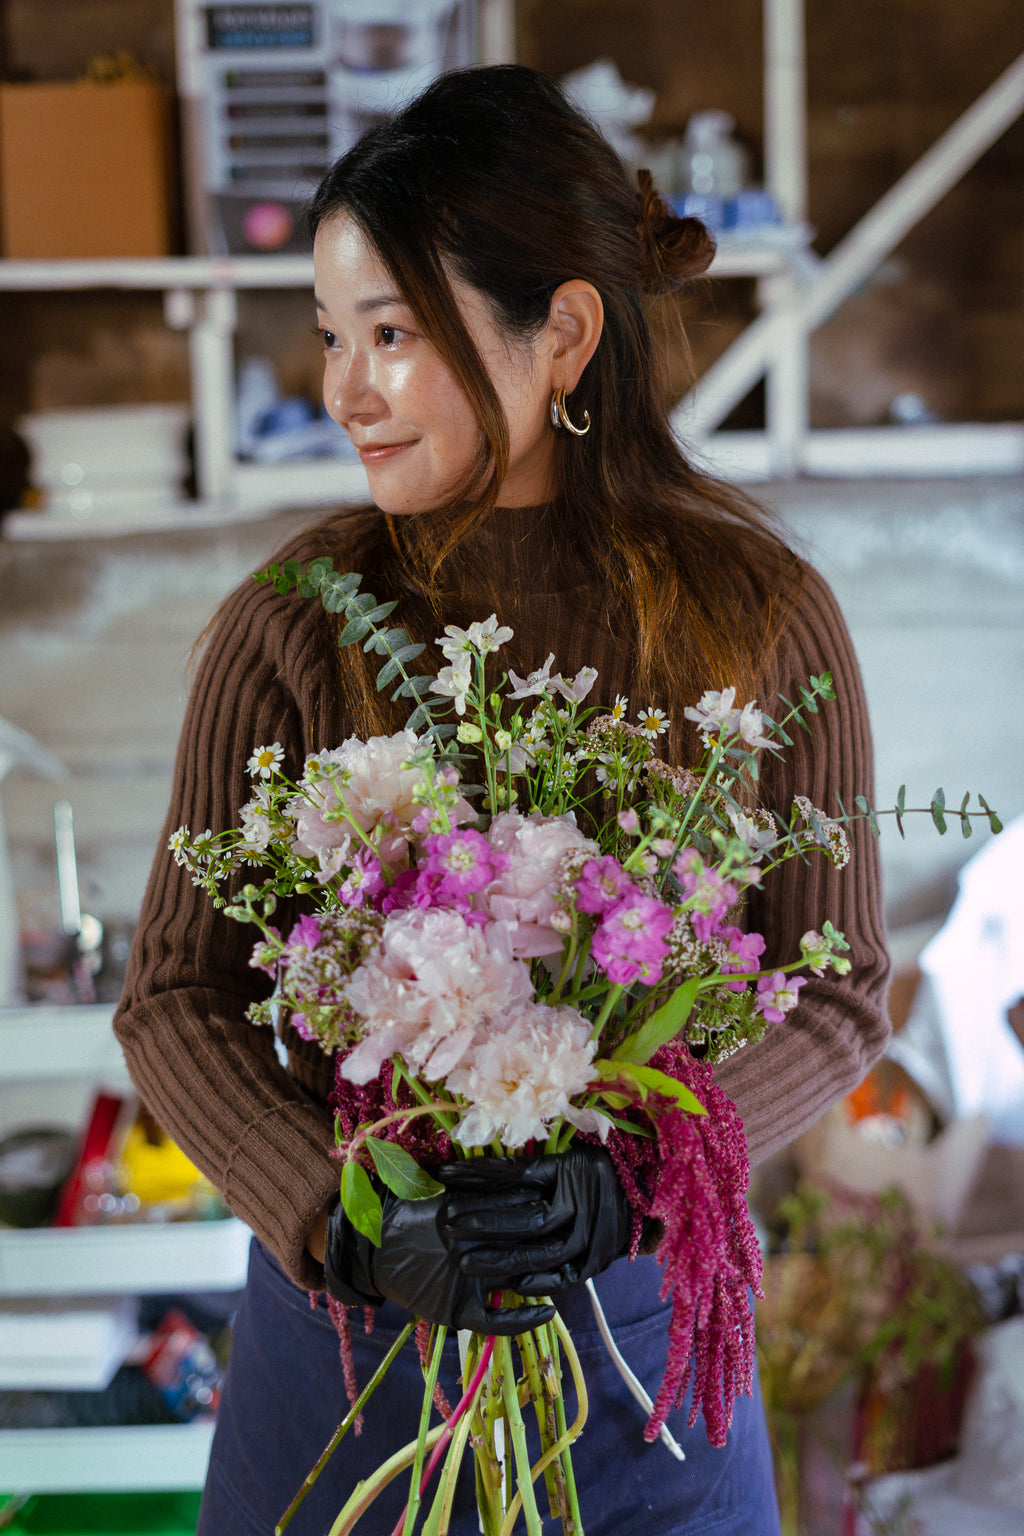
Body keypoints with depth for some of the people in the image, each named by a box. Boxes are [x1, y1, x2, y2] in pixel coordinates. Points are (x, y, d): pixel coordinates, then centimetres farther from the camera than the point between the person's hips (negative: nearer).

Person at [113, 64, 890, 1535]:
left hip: (645, 1313, 0)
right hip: (349, 1316, 0)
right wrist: (337, 1220, -20)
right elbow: (175, 997, -5)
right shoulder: (293, 623, -8)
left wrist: (623, 1171, -19)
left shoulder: (763, 615, -7)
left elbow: (837, 990, -4)